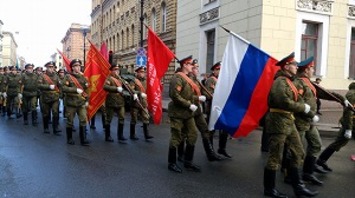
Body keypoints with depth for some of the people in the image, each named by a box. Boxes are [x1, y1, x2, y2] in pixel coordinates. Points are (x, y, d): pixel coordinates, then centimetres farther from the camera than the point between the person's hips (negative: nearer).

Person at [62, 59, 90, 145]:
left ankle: (83, 139, 1)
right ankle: (69, 138, 21)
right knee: (70, 121, 7)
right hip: (71, 103, -3)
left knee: (83, 120, -3)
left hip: (81, 103, 3)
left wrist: (87, 101, 4)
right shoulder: (68, 76, -4)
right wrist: (76, 90, -20)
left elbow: (87, 89, 11)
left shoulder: (83, 77, 9)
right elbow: (64, 88, -16)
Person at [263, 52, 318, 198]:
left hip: (289, 122, 10)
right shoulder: (280, 81, -14)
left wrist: (311, 113, 13)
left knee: (298, 153, 13)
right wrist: (304, 107, -11)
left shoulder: (289, 81, 17)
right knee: (275, 157, -2)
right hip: (279, 121, -10)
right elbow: (285, 102, -24)